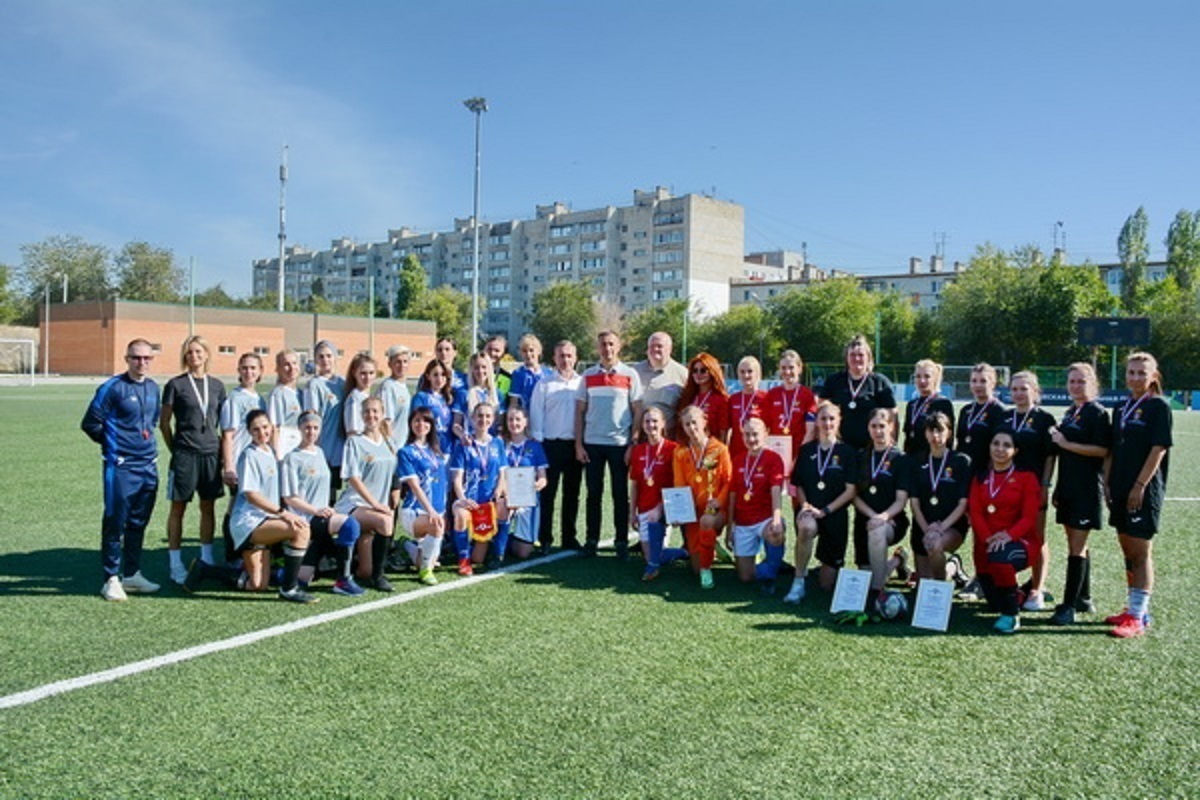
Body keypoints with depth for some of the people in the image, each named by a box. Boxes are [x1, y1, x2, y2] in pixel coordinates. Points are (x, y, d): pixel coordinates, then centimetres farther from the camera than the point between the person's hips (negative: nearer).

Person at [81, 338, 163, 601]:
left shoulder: (153, 387, 10)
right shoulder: (112, 388, -10)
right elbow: (90, 423, -7)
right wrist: (113, 444, 2)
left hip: (149, 464, 6)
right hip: (121, 466, -6)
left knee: (139, 522, 13)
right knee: (115, 522, -1)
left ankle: (132, 574, 23)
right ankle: (112, 579, 7)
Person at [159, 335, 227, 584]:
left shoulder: (217, 385, 9)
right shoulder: (176, 385, -1)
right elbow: (164, 423, 2)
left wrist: (222, 449, 8)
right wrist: (175, 450, 2)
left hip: (211, 453, 4)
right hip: (185, 454, -3)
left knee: (208, 507, 9)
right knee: (178, 507, 3)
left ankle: (206, 559, 20)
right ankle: (175, 564, 9)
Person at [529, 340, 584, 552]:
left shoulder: (583, 383, 5)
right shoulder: (544, 384, 2)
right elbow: (536, 415, 0)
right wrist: (538, 443, -6)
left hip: (575, 445, 2)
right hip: (551, 445, -2)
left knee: (572, 493, 10)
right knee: (548, 493, 1)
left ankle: (570, 537, 19)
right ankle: (544, 539, 8)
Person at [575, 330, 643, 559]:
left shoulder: (630, 375, 1)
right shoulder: (588, 375, 7)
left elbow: (638, 412, 0)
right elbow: (580, 411, 7)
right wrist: (578, 444, 0)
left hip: (620, 443, -2)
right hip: (592, 443, 2)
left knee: (620, 494, 4)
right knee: (593, 493, 6)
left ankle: (622, 541, 12)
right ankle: (592, 540, 14)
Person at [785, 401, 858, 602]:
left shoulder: (847, 452, 1)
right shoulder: (806, 450, 7)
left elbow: (850, 491, -5)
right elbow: (798, 485, 10)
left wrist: (824, 510, -15)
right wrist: (805, 504, -10)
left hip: (835, 514, 0)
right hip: (809, 512, 1)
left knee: (828, 584, 0)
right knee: (806, 527, -40)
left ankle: (829, 565, 38)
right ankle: (798, 583, -24)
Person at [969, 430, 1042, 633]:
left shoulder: (1026, 477, 1)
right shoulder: (980, 478, 13)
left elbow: (1029, 517, -7)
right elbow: (976, 513, 2)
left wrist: (1009, 535, -24)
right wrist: (988, 538, -16)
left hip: (1021, 541, -3)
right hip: (987, 544, 4)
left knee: (1000, 557, -39)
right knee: (995, 603, -10)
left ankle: (1012, 615, -19)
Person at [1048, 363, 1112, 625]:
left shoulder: (1097, 413, -7)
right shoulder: (1069, 413, 16)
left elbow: (1102, 450, -17)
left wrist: (1066, 444, -16)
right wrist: (1057, 489, 18)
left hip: (1087, 488, -8)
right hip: (1068, 486, 8)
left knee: (1077, 546, -7)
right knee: (1075, 545, 13)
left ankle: (1069, 606, -6)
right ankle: (1083, 598, 24)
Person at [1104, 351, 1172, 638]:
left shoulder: (1159, 406, -6)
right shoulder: (1121, 408, 13)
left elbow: (1159, 449, -13)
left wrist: (1140, 486, -16)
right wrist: (1107, 483, 8)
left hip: (1144, 490, -7)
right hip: (1121, 490, 7)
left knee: (1141, 552, -4)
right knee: (1128, 551, 12)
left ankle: (1138, 617, 1)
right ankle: (1136, 609, 23)